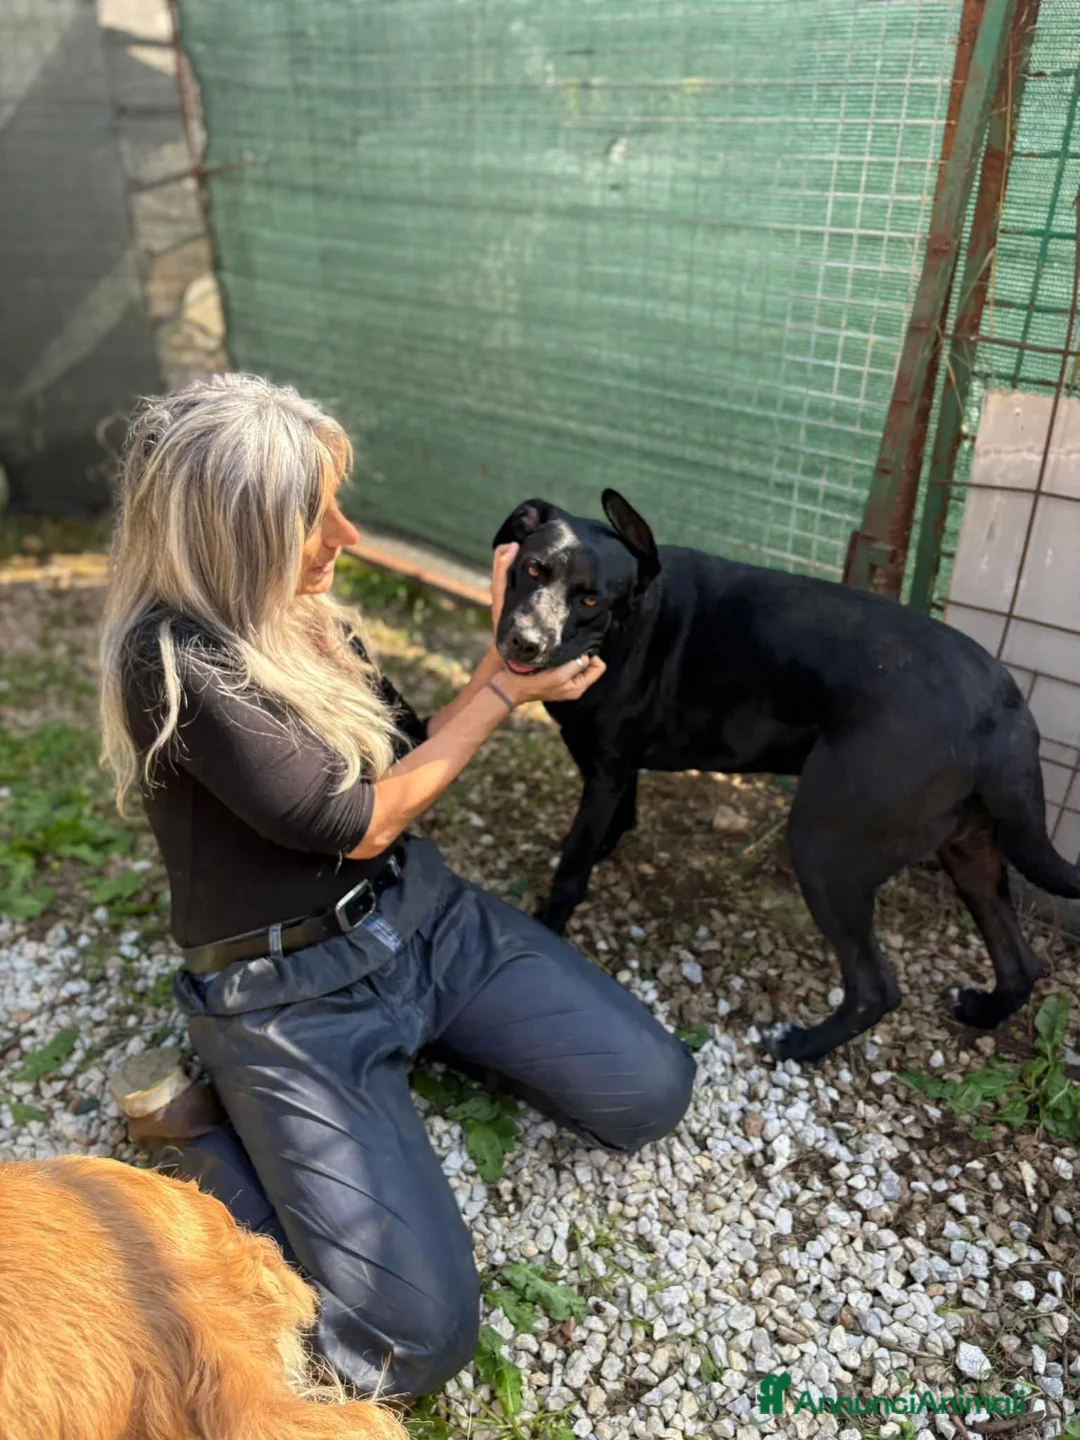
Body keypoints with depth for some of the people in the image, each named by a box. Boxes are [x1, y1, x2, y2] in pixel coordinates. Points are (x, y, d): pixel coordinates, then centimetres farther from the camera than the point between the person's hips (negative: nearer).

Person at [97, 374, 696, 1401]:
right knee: (419, 1340, -14)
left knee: (651, 1092, 1)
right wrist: (505, 690, -9)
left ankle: (422, 1038, 16)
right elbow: (357, 822, -19)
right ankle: (198, 1130, 3)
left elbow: (407, 761, 10)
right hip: (287, 995, -7)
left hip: (423, 915, 7)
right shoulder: (169, 660, -22)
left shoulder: (305, 616, 3)